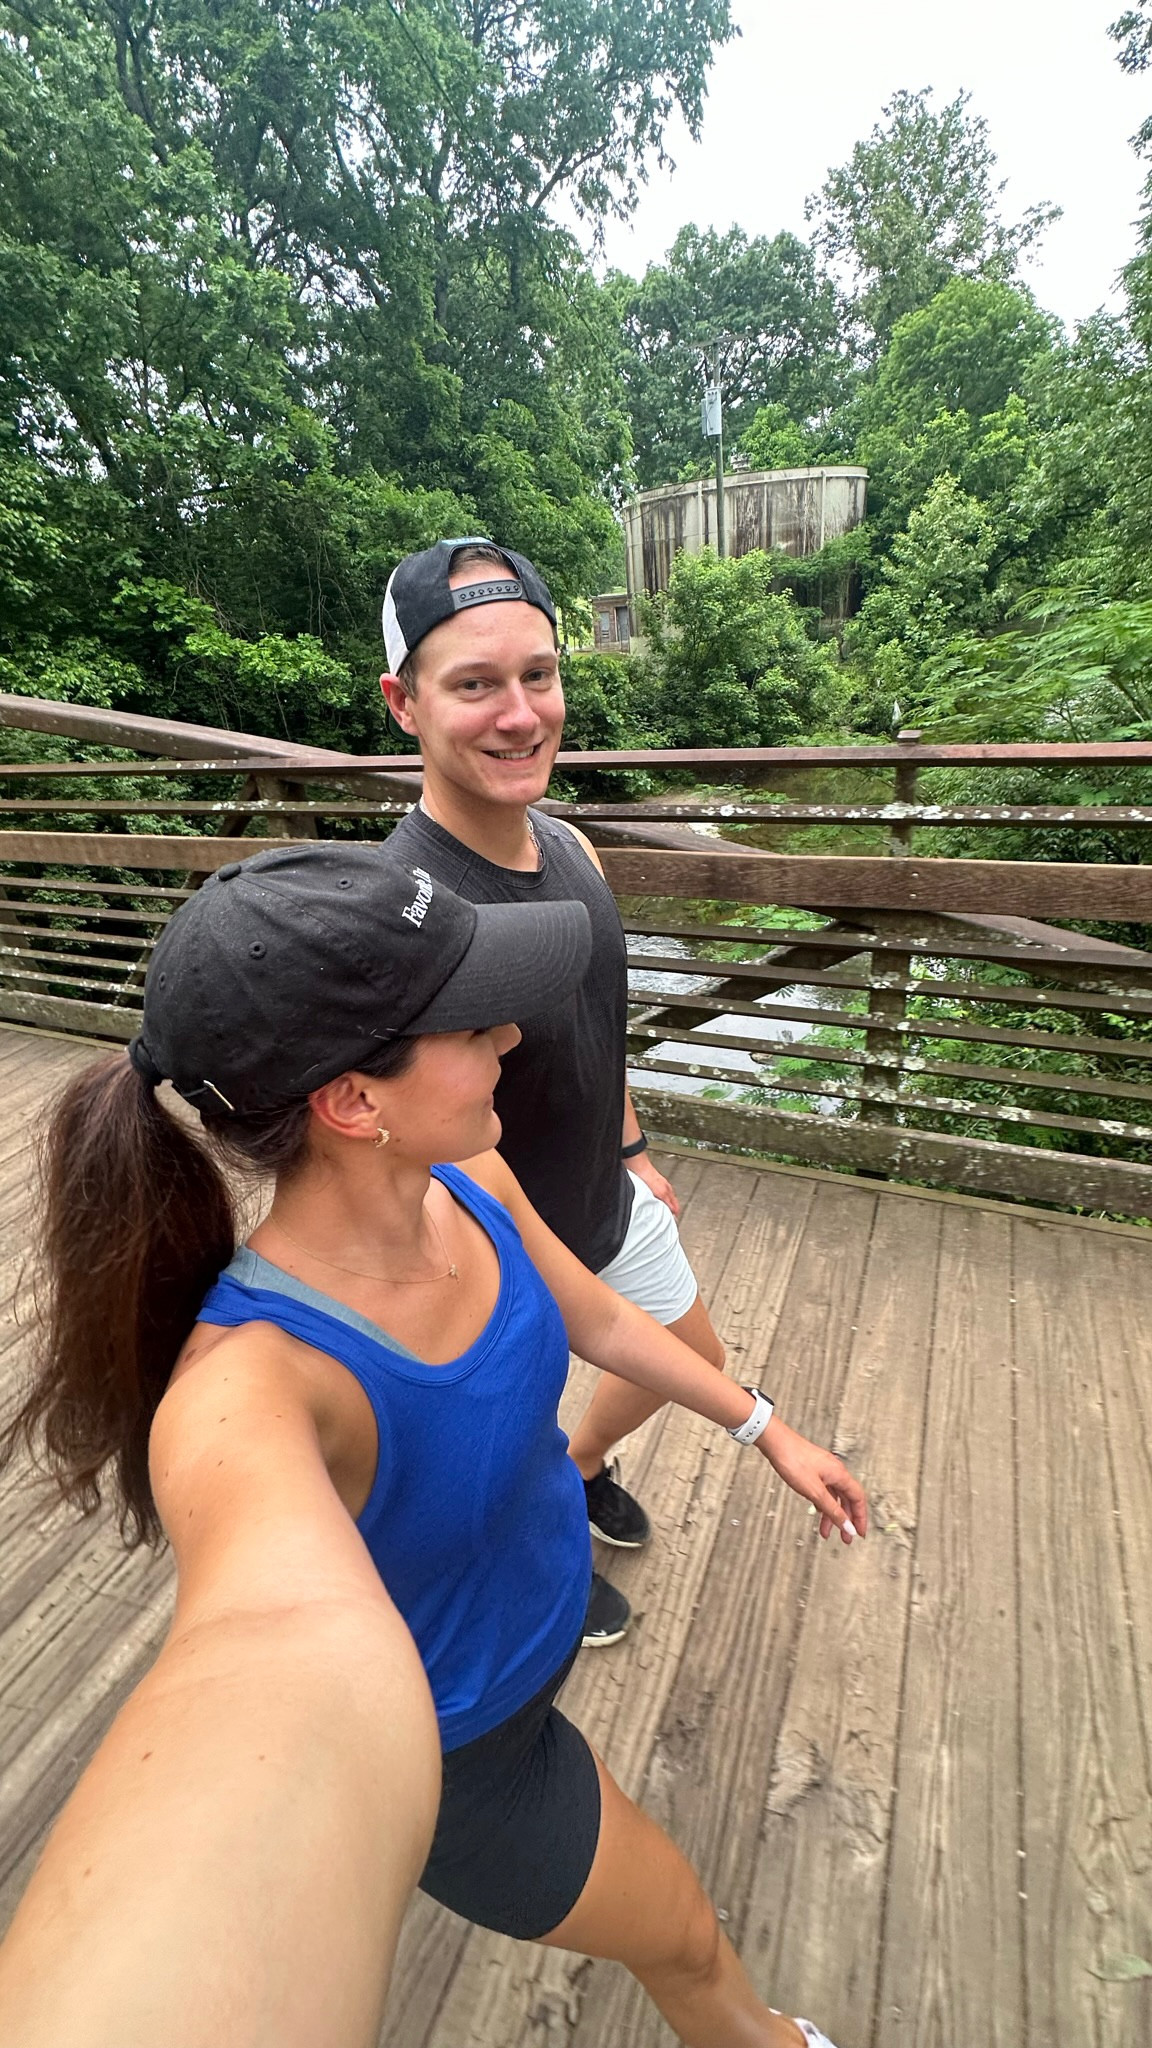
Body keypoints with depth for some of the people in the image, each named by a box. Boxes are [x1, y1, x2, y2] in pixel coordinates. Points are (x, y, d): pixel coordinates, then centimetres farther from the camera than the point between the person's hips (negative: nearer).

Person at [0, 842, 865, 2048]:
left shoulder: (467, 1181, -22)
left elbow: (596, 1319, -7)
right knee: (685, 1945, 21)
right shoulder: (249, 1382, -42)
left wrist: (763, 1427, 2)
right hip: (453, 1734, -6)